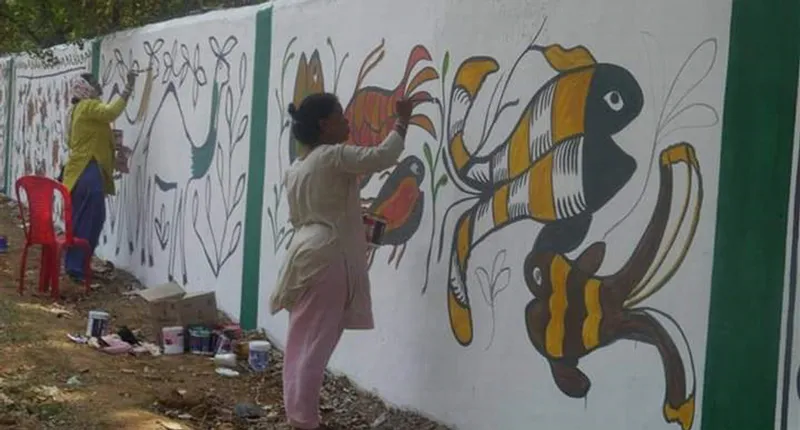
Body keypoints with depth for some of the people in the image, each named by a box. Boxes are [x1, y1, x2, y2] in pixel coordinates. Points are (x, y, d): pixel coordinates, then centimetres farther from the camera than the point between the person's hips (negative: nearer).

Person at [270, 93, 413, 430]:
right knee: (315, 344, -6)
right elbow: (383, 156, -18)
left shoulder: (294, 169, 15)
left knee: (301, 342, 10)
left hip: (304, 255, 9)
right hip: (327, 259, -8)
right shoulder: (333, 157, -11)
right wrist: (402, 122, -2)